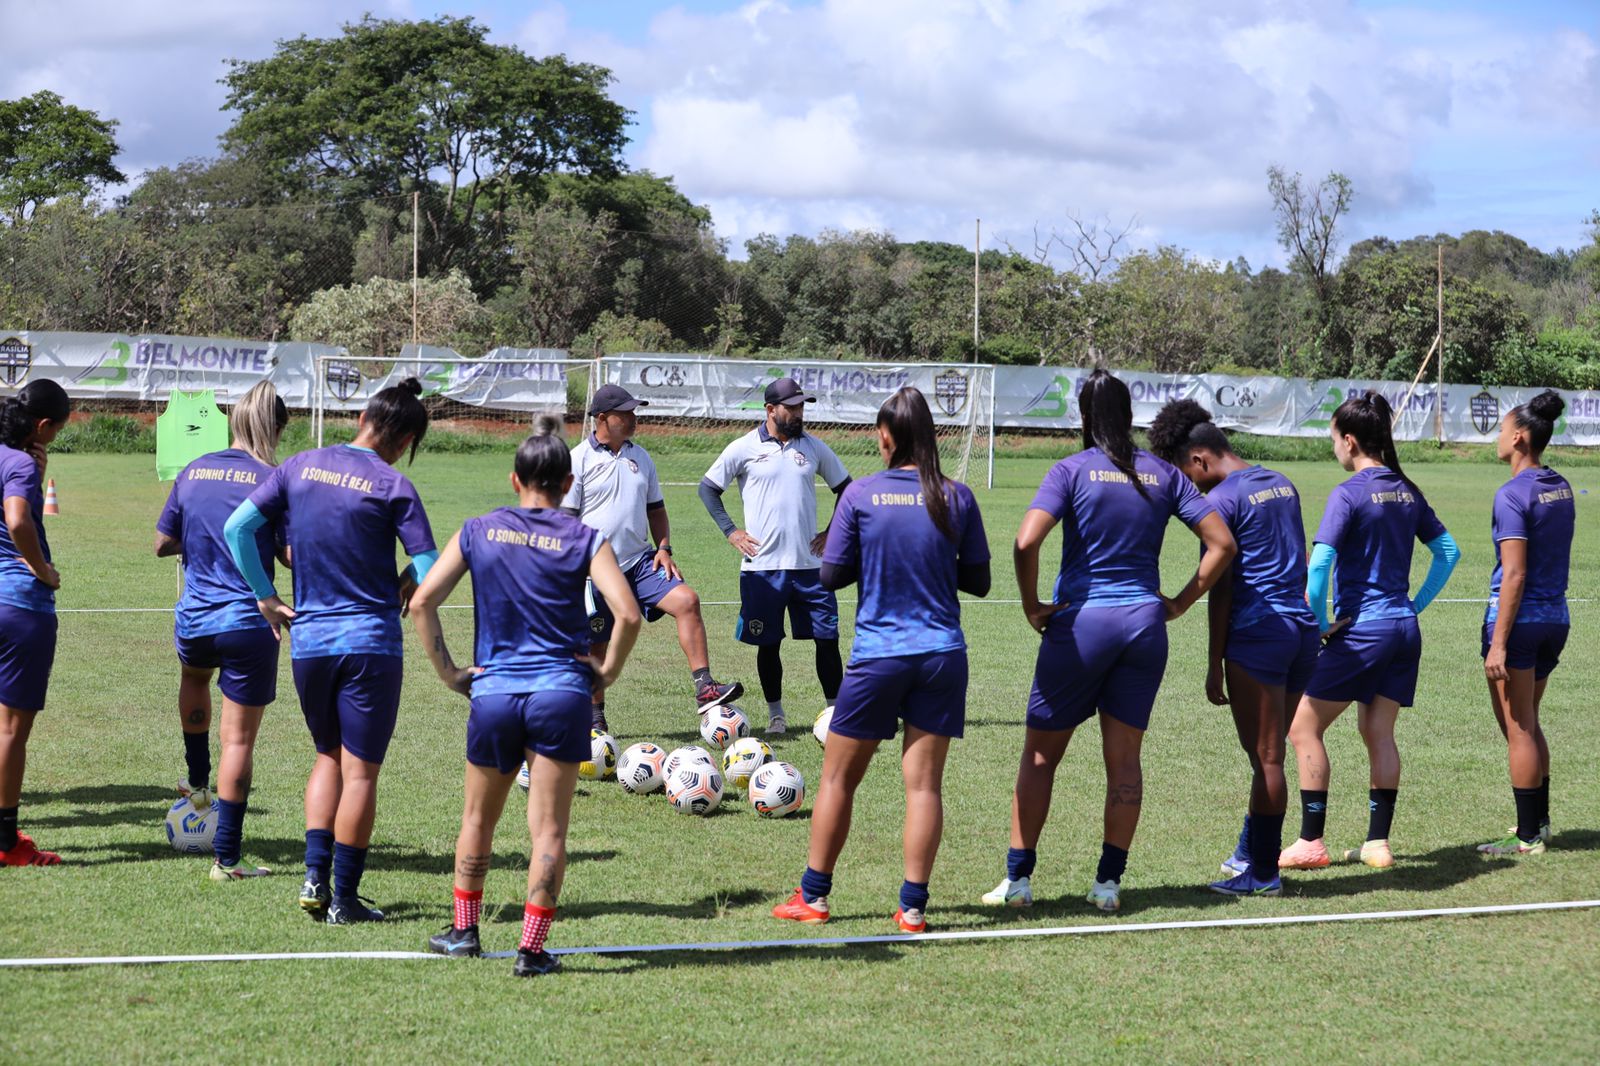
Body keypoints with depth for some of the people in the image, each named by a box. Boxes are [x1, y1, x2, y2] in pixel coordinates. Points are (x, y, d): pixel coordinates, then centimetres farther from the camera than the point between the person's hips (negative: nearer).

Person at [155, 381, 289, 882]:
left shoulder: (193, 472, 3)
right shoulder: (272, 480, -11)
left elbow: (162, 544, 9)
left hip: (193, 620, 5)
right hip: (248, 624, -5)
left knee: (194, 675, 39)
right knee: (239, 738, 1)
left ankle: (198, 781, 48)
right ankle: (226, 856, 2)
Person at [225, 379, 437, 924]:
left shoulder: (301, 466, 3)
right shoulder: (394, 486, -9)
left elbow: (237, 526, 1)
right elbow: (431, 571, -13)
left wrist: (265, 596, 8)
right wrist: (404, 584, 9)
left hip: (308, 639, 4)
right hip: (371, 640, -4)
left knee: (328, 757, 21)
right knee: (360, 771, 4)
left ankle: (314, 876, 9)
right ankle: (344, 899, 7)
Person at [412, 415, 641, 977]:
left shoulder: (478, 532, 5)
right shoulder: (584, 539, -1)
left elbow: (422, 603, -1)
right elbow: (628, 614, -12)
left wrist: (447, 671, 5)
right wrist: (607, 671, 1)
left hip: (493, 693, 2)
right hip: (561, 695, -2)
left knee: (478, 818, 20)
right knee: (548, 827, 2)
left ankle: (464, 930, 30)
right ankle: (532, 948, 0)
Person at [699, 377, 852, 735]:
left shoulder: (814, 447, 7)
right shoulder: (745, 448, -2)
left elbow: (845, 488, 19)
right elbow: (707, 487, 6)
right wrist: (730, 531, -1)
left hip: (810, 563, 2)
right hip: (762, 566, -2)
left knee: (827, 638, 0)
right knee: (768, 643, 5)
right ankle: (775, 714, 17)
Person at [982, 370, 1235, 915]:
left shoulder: (1072, 470, -6)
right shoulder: (1162, 474, 5)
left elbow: (1026, 542, -20)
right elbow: (1222, 543, 4)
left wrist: (1033, 606, -8)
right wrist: (1180, 602, 9)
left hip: (1080, 623, -3)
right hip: (1145, 624, 3)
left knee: (1040, 753, 7)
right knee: (1124, 758, 9)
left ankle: (1018, 878, 7)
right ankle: (1109, 881, 10)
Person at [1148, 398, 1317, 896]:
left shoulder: (1220, 501, -9)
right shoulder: (1282, 485, 14)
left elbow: (1220, 589, -11)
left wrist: (1215, 664, -7)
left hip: (1257, 632, -8)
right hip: (1303, 628, 8)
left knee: (1266, 758, -3)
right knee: (1269, 754, 16)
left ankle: (1263, 873, 3)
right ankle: (1251, 852, 26)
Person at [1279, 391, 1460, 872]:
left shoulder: (1349, 493, -13)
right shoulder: (1407, 490, 9)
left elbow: (1318, 564, -21)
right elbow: (1448, 551, 15)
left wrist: (1322, 625, -11)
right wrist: (1416, 604, 16)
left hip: (1361, 629, -7)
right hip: (1404, 629, 7)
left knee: (1304, 725, 2)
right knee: (1379, 732, 14)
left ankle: (1310, 842, 1)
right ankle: (1378, 843, 13)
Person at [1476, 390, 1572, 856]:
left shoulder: (1513, 494, -17)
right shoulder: (1561, 488, 8)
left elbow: (1514, 575, -20)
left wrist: (1498, 643, -19)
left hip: (1519, 617, -8)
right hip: (1556, 615, 8)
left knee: (1518, 730, 0)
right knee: (1529, 725, 20)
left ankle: (1528, 837, 4)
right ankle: (1539, 822, 26)